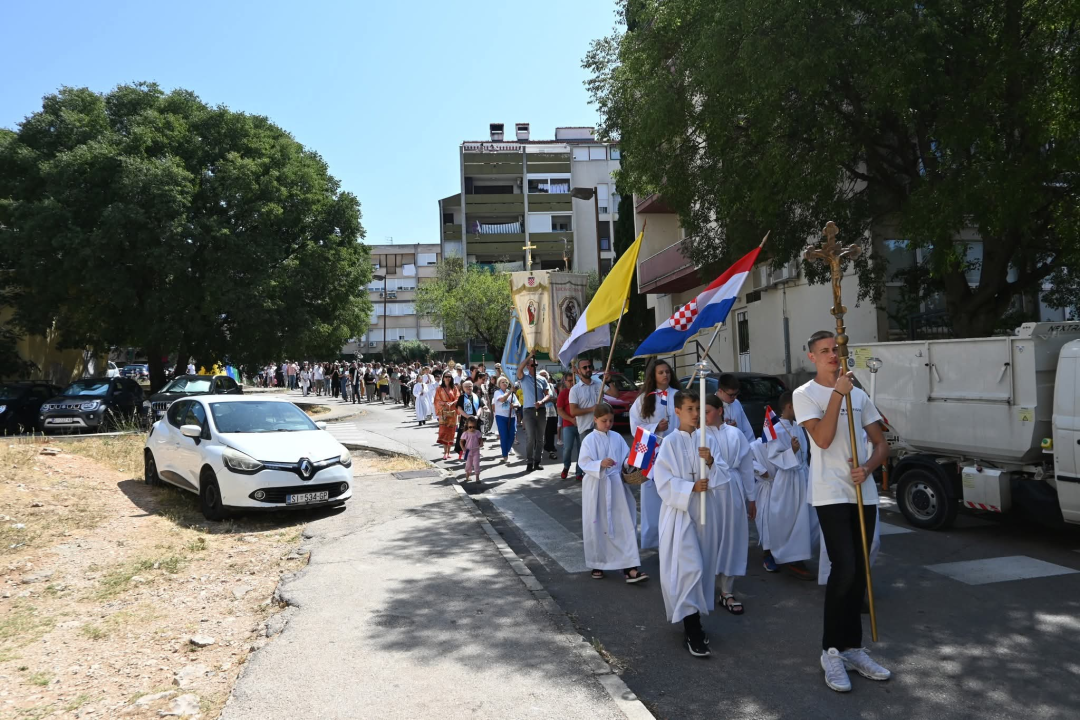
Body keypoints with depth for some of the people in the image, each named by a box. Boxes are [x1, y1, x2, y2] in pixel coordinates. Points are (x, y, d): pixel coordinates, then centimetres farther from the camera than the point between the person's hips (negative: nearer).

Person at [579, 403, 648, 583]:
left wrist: (630, 464, -13)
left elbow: (626, 458, 8)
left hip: (616, 487, 3)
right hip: (596, 487, -3)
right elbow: (583, 463, -13)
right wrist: (600, 464, -28)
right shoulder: (589, 440, -6)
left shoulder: (617, 438, 6)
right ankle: (597, 564, 25)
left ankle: (629, 567, -2)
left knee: (624, 525, -2)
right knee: (596, 527, 7)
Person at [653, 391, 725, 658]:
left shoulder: (705, 439, 6)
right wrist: (690, 488, -20)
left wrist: (711, 462, -15)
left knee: (703, 567, 11)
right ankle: (692, 632, -3)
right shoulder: (670, 443, -7)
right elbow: (663, 481, -11)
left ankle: (693, 620, 27)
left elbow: (723, 474, 4)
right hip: (680, 513, -5)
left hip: (706, 511, 5)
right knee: (689, 568, -9)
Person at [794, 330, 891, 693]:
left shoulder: (858, 394, 13)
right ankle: (832, 651, 1)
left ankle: (852, 648, 23)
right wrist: (838, 393, -15)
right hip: (831, 495, -5)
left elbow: (881, 444, 13)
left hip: (864, 493, 6)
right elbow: (823, 438, -15)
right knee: (845, 569, -13)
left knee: (858, 573, 10)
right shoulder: (804, 395, -2)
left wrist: (867, 467, -8)